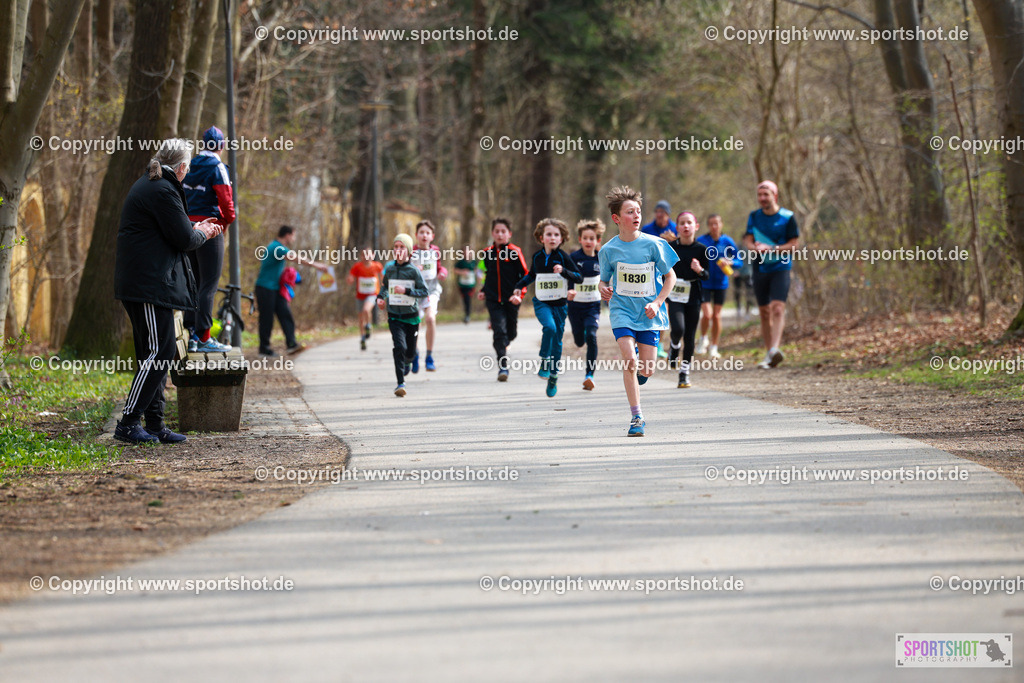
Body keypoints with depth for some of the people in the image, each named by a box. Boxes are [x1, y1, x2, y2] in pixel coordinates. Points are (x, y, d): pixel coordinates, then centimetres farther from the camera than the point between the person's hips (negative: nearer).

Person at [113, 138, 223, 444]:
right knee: (158, 353, -10)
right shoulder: (163, 191, -14)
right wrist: (201, 233, 6)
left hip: (140, 282, 11)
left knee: (154, 355, 12)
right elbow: (184, 240, -13)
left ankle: (154, 424, 13)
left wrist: (196, 229, 25)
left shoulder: (147, 185, 18)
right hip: (150, 284, -11)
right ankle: (128, 424, -10)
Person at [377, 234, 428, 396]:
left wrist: (406, 291, -22)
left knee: (410, 351, 10)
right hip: (394, 316, 1)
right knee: (400, 346, -18)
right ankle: (400, 383, -15)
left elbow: (424, 291, -10)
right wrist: (380, 297, 2)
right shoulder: (389, 269, 2)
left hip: (411, 316, -1)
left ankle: (407, 361, 49)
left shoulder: (414, 271, -8)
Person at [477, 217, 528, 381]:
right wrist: (483, 291, 11)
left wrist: (520, 292, -16)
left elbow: (525, 275, -3)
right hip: (493, 300, 1)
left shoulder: (515, 252, -5)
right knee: (499, 331, -13)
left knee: (511, 333, 10)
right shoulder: (488, 253, 7)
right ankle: (503, 367, -13)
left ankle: (502, 347, 46)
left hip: (511, 300, -1)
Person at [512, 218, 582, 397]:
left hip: (559, 304, 0)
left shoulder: (562, 257, -7)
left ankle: (553, 377, 21)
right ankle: (544, 363, -15)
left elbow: (579, 278, -10)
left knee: (557, 341, 5)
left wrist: (563, 271, -25)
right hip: (541, 303, 0)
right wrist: (518, 288, 13)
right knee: (550, 327, -29)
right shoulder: (537, 256, 1)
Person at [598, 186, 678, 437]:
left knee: (646, 370, -2)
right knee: (629, 360, -19)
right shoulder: (609, 250, -2)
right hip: (622, 310, -1)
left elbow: (670, 276, 4)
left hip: (648, 314, 1)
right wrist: (604, 289, -11)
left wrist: (657, 302, -8)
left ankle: (634, 378, 37)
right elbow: (604, 279, 12)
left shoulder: (653, 244, -5)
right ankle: (636, 417, -12)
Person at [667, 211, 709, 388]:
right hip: (675, 295, -1)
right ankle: (674, 346, 14)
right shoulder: (671, 247, 0)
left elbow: (707, 276, 0)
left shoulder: (701, 249, -1)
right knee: (678, 329, -22)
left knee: (690, 336, 4)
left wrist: (700, 270, -19)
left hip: (693, 296, 1)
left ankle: (684, 373, 15)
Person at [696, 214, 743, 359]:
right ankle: (703, 339, 15)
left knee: (717, 315, 3)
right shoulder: (700, 241, -3)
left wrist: (729, 263, -17)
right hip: (704, 283, -1)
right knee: (707, 314, -13)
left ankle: (714, 347, 16)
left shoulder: (727, 242, 0)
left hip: (721, 283, 1)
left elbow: (739, 262, 1)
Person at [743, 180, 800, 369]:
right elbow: (747, 241, 5)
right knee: (764, 313, 7)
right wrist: (756, 248, -19)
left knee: (777, 308, -20)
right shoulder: (754, 216, 10)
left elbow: (794, 244, -5)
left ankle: (775, 349, -34)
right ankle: (768, 355, 14)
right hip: (760, 269, 4)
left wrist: (771, 249, -17)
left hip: (781, 268, -4)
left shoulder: (787, 217, -2)